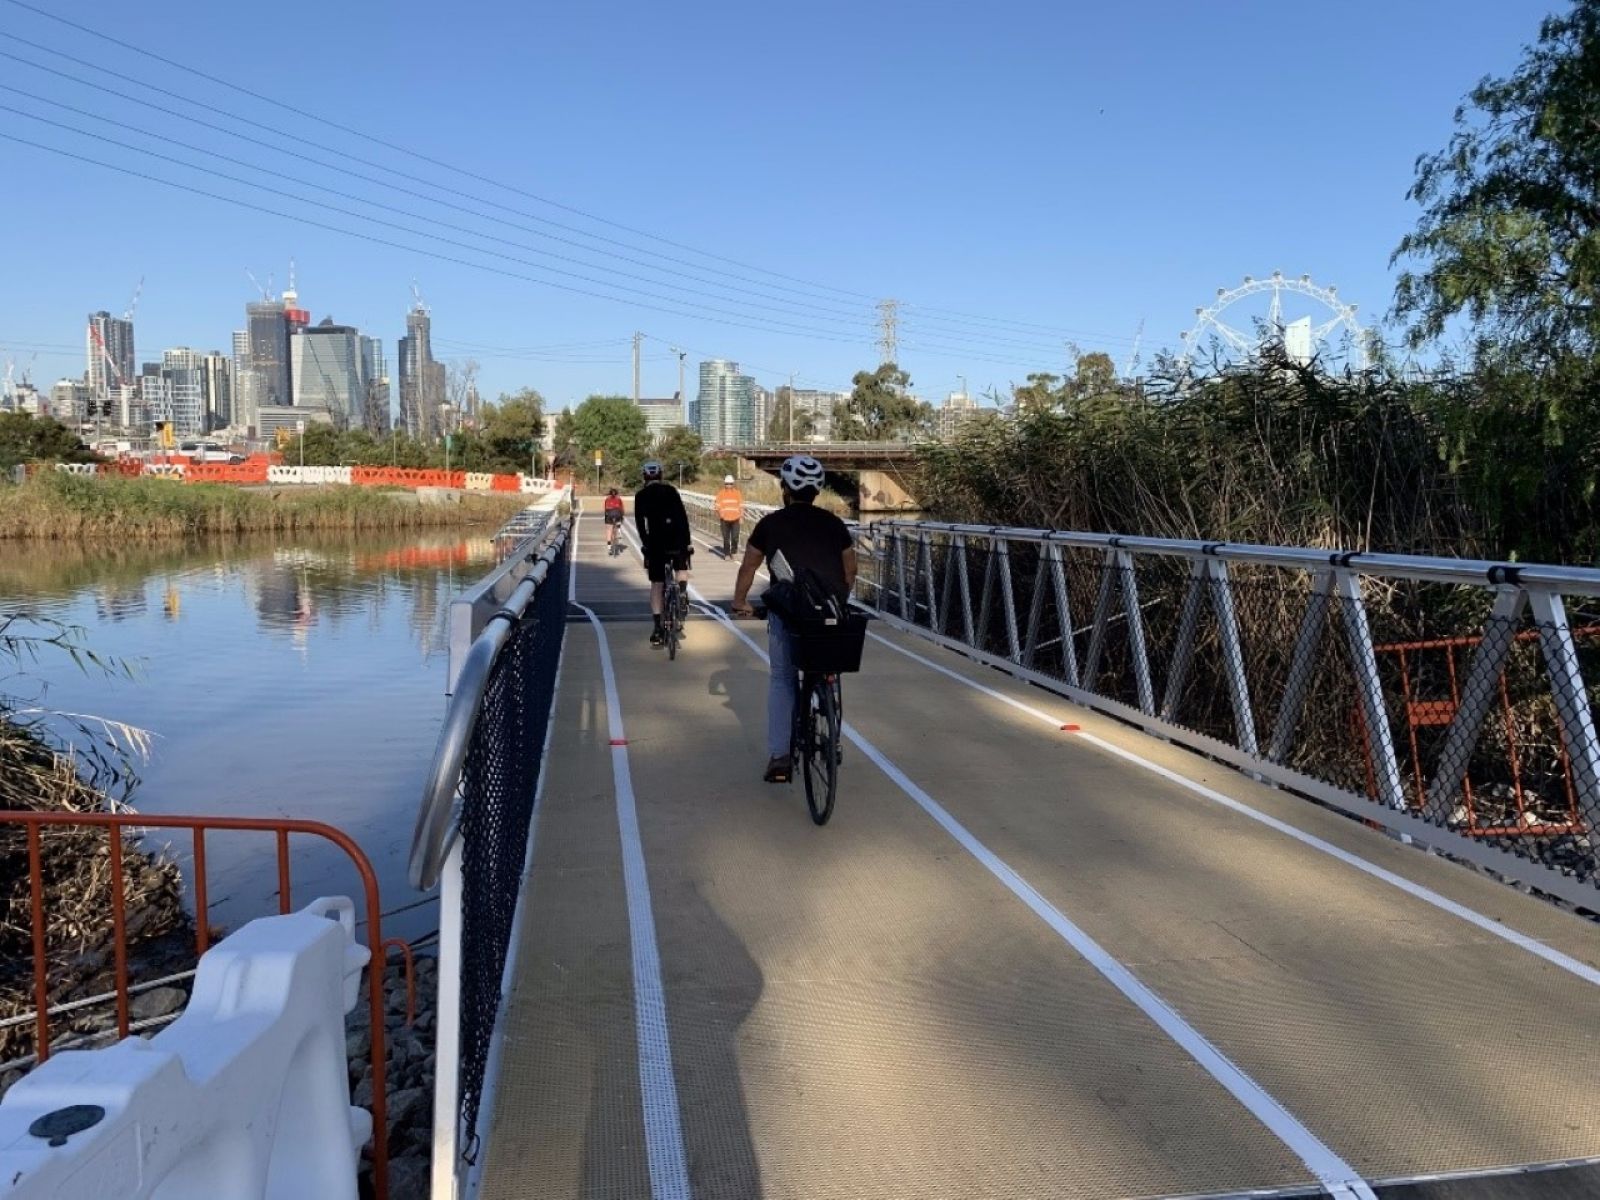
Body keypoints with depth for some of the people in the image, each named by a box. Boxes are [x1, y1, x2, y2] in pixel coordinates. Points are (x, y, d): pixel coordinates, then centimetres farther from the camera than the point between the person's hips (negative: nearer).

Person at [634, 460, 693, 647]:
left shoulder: (641, 496, 8)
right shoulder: (671, 490, 8)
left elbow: (639, 523, 5)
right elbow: (683, 516, 3)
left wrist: (645, 544, 13)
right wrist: (687, 542, 4)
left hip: (655, 540, 0)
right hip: (677, 538, 0)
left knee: (656, 584, 5)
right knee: (682, 569, 29)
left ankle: (657, 628, -1)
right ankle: (682, 594, 2)